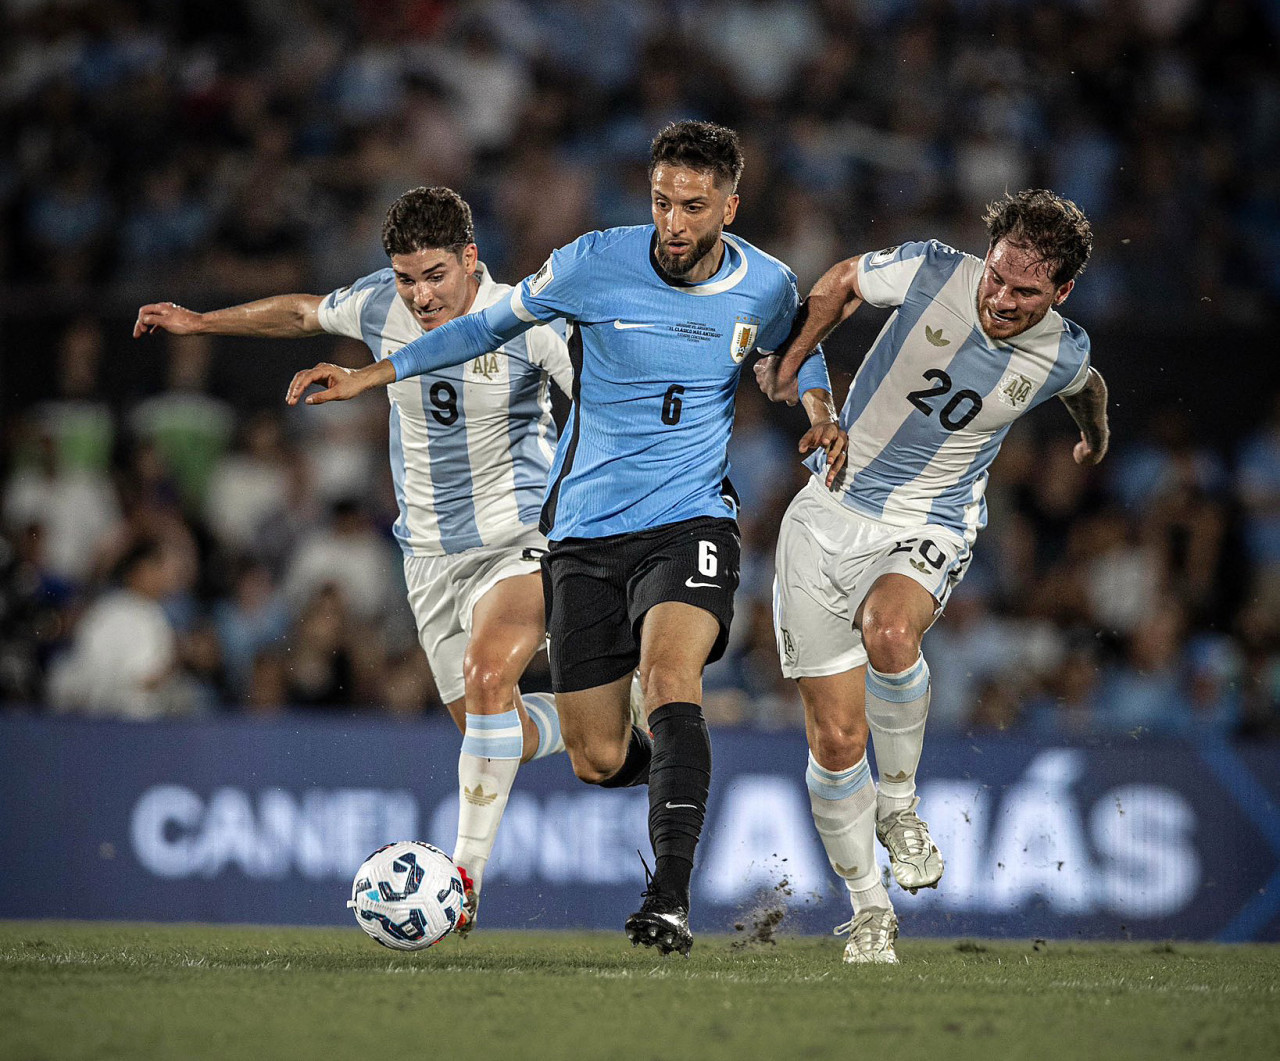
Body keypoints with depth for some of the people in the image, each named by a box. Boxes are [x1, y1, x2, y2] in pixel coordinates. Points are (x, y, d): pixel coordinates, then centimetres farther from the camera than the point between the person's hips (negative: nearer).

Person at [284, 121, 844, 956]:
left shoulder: (769, 288, -4)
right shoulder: (597, 264, -9)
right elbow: (491, 326, 7)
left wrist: (822, 413, -1)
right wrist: (373, 375, 5)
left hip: (690, 519, -1)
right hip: (587, 533, 1)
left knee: (669, 673, -31)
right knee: (597, 761, 0)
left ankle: (670, 898, -34)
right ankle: (672, 768, 39)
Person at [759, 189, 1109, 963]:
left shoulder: (1064, 355, -10)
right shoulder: (930, 273, -15)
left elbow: (1087, 388, 17)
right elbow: (843, 282, 7)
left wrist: (1097, 435, 36)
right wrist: (792, 359, 15)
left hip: (930, 530, -1)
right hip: (829, 515, 1)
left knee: (889, 633, -36)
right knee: (836, 739, -3)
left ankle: (899, 801, -9)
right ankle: (868, 909, 17)